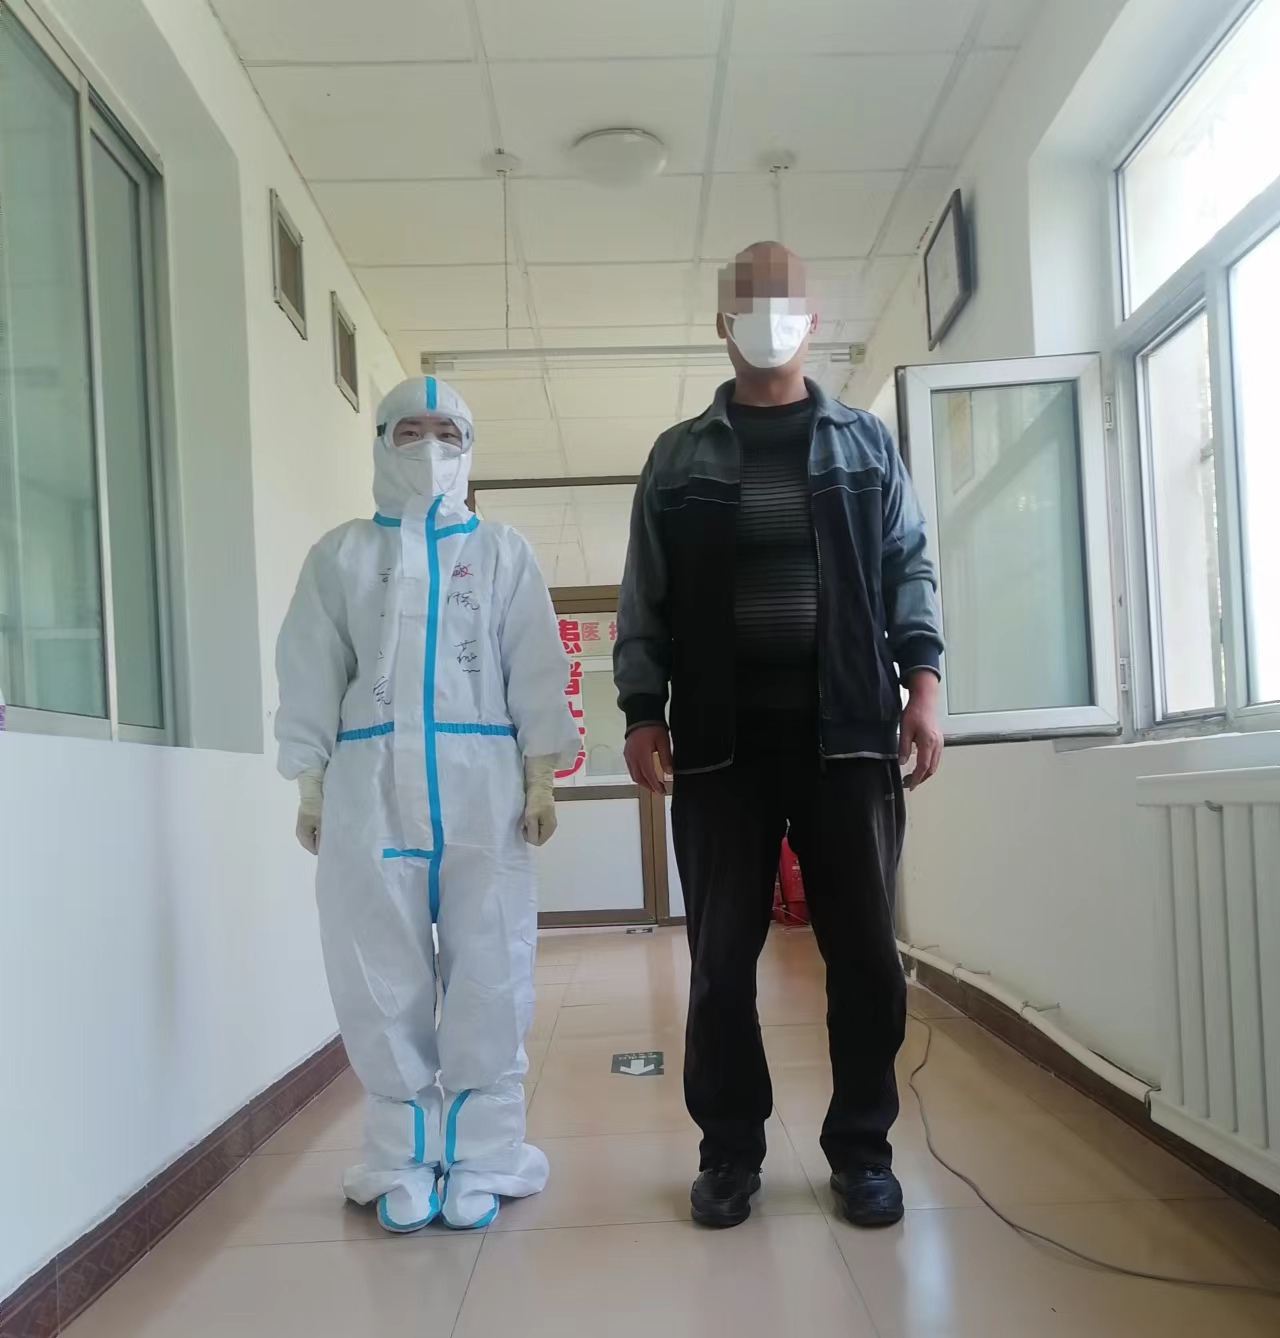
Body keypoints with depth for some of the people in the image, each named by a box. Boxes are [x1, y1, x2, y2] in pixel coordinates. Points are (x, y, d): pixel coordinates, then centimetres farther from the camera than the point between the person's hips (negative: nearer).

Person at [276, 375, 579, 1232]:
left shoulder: (502, 552, 11)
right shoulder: (340, 555, 12)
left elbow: (534, 667, 5)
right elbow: (313, 674, 8)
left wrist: (541, 777, -3)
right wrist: (310, 786, 2)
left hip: (481, 783, 0)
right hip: (370, 784, 1)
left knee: (489, 977, 0)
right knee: (382, 980, 2)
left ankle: (481, 1160, 12)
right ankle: (404, 1162, 15)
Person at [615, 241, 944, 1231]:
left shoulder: (866, 443, 13)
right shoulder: (679, 458, 11)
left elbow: (908, 569, 9)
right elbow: (646, 598, 8)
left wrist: (922, 683, -3)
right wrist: (643, 713, -1)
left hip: (847, 731, 1)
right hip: (722, 738, 0)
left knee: (864, 947, 4)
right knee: (722, 953, 4)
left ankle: (861, 1146, 19)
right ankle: (731, 1150, 18)